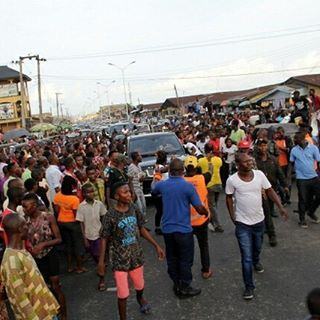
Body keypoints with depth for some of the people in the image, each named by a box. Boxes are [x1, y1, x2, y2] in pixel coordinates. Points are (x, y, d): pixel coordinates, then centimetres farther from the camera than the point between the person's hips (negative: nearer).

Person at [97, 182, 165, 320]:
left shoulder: (134, 209, -7)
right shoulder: (110, 215, -20)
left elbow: (141, 229, 6)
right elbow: (104, 239, -11)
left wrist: (156, 245, 7)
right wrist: (101, 261, -12)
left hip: (136, 256, 5)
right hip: (120, 259, -4)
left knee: (140, 285, 25)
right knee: (123, 294, 2)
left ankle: (140, 298, 60)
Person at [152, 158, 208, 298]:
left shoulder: (162, 185, -4)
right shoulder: (188, 186, -17)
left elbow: (153, 188, 22)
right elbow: (200, 209, -13)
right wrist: (206, 213, 9)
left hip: (167, 229, 5)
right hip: (184, 229, -4)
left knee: (172, 259, 18)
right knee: (185, 260, 10)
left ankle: (177, 285, 31)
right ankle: (185, 288, 20)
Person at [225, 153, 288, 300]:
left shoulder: (259, 175, -11)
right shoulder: (232, 180, -16)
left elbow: (270, 191, -2)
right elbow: (229, 198, -2)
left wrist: (280, 207, -12)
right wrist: (232, 216, -5)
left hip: (259, 220, 4)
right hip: (242, 223, -3)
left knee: (257, 247, 29)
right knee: (246, 257, -3)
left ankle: (256, 262, 62)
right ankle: (249, 286, 13)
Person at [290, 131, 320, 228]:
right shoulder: (294, 150, -2)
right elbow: (291, 163, 8)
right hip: (301, 178, -1)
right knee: (303, 199, 5)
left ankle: (311, 212, 30)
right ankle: (302, 219, 21)